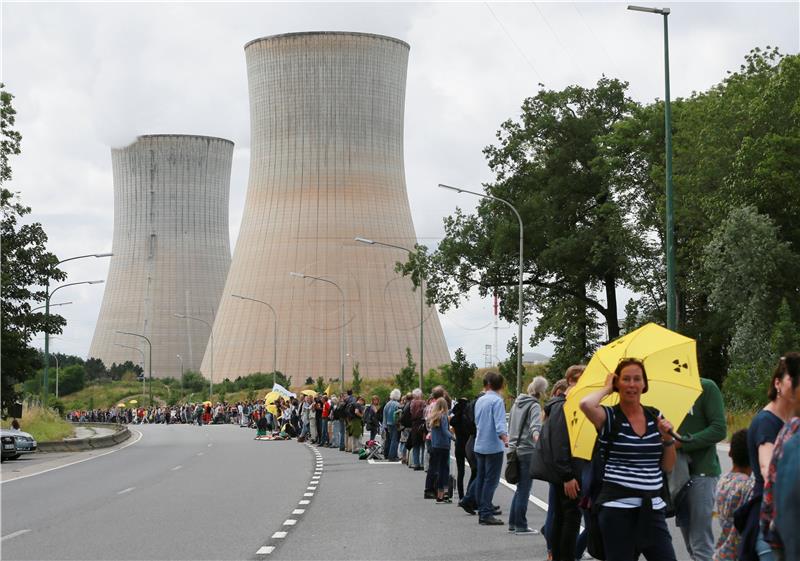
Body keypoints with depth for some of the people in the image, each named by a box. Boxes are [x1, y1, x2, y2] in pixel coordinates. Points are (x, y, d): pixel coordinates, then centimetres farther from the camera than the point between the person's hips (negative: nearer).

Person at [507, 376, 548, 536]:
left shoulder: (517, 402, 12)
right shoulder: (534, 406, -11)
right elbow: (535, 427, -29)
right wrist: (538, 438, -45)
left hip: (515, 449, 8)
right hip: (527, 451, -8)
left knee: (520, 488, 17)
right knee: (524, 489, -2)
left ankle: (512, 523, 21)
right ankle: (521, 526, 1)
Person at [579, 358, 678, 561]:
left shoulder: (655, 417, 11)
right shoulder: (609, 417, -2)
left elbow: (668, 466, 15)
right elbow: (585, 404, -27)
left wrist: (668, 438, -3)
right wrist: (607, 389, -7)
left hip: (652, 507, 4)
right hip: (618, 506, -4)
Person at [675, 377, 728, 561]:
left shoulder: (706, 387, -8)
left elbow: (719, 429, -14)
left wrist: (681, 443, -18)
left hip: (701, 472, -7)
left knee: (701, 546, -9)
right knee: (691, 546, 12)